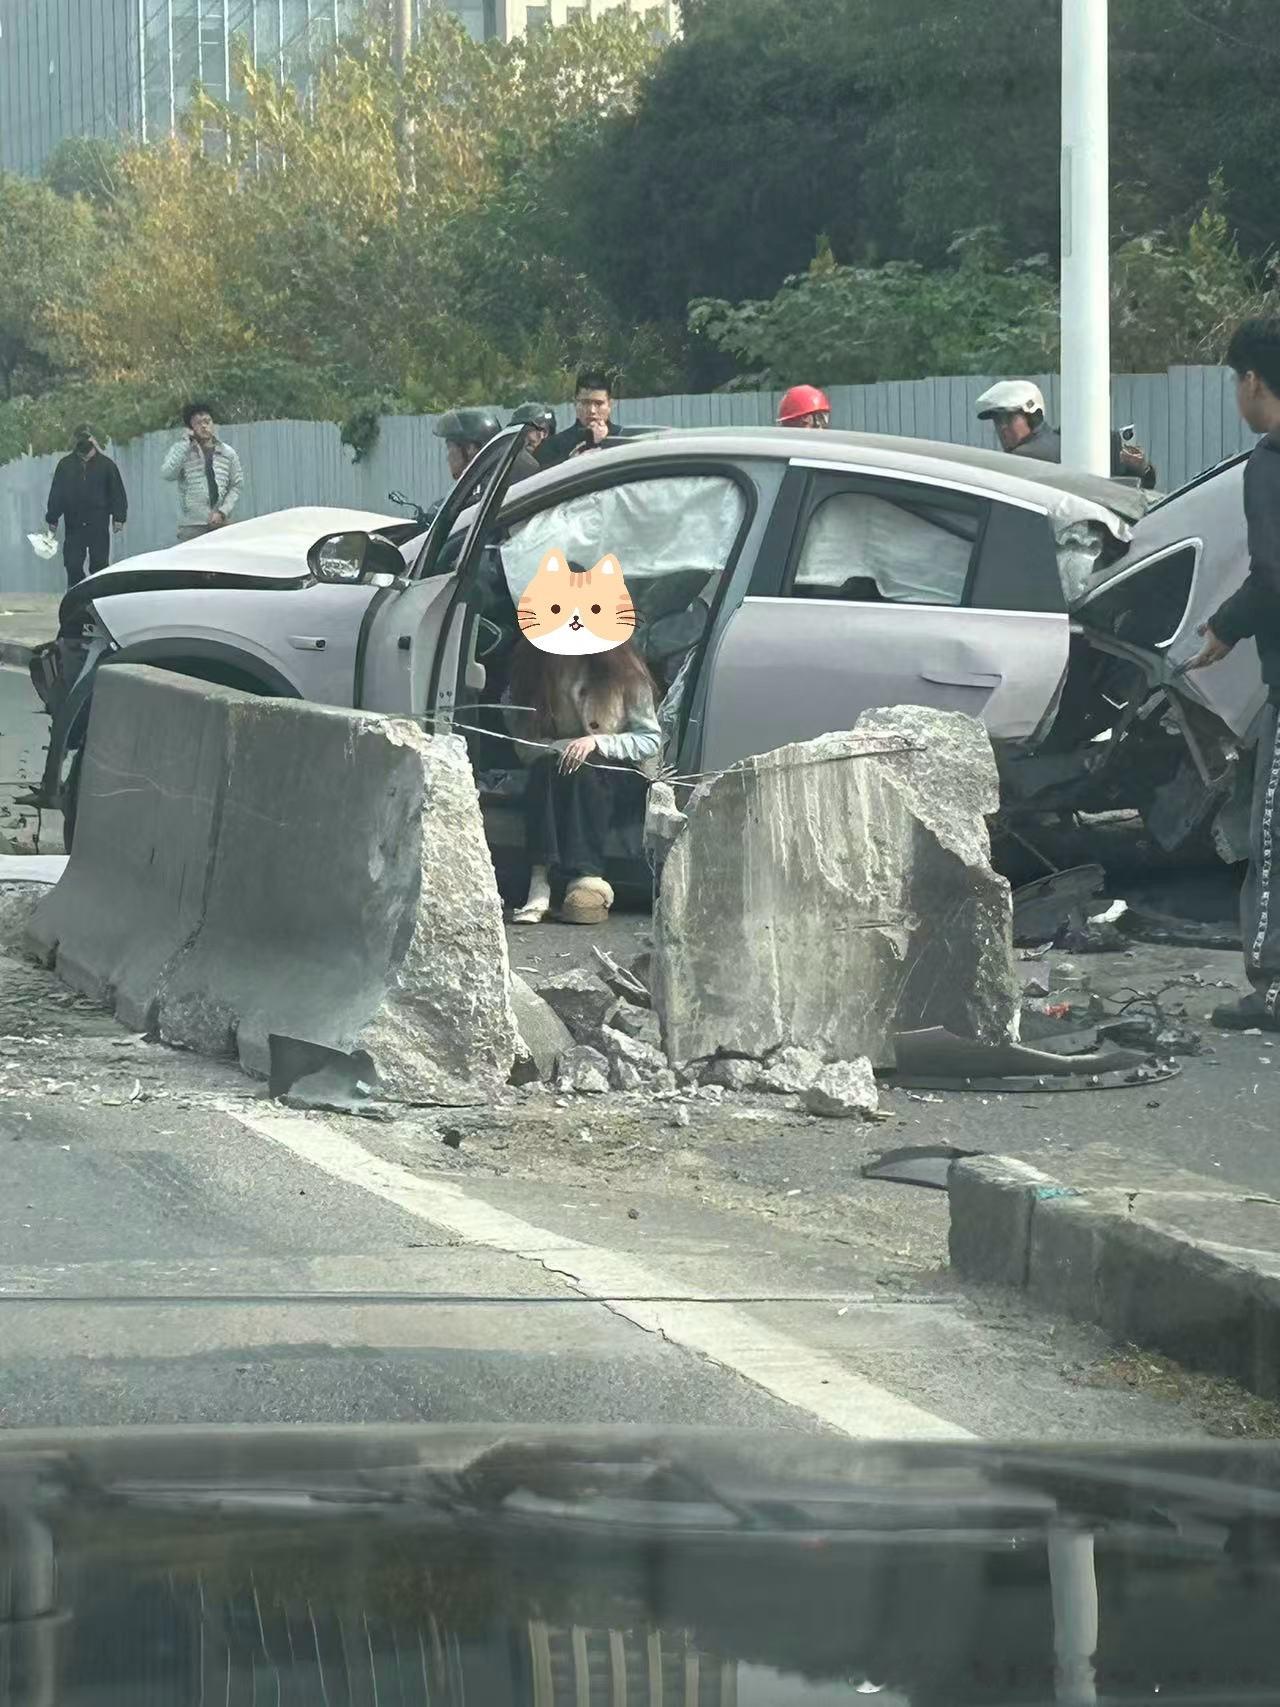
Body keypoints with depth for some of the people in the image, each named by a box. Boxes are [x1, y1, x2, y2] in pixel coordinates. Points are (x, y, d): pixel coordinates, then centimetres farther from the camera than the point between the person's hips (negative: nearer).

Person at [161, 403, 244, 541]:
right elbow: (166, 474, -13)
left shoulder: (227, 453, 10)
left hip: (221, 524, 2)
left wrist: (222, 512, -5)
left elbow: (236, 486, 10)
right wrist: (186, 442, -10)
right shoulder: (182, 451, 4)